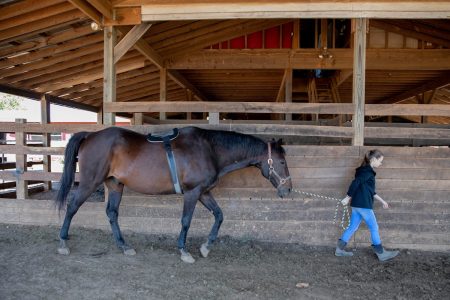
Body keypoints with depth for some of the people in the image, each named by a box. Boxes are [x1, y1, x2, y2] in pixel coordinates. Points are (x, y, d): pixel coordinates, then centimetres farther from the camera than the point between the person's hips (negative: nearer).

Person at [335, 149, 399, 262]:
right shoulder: (368, 171, -13)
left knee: (353, 227, 12)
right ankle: (381, 254, 12)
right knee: (374, 227, 2)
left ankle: (339, 249, 14)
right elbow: (355, 183, -23)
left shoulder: (366, 170, 18)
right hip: (363, 205, -9)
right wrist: (348, 198, -19)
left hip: (357, 204, 9)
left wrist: (382, 201, 24)